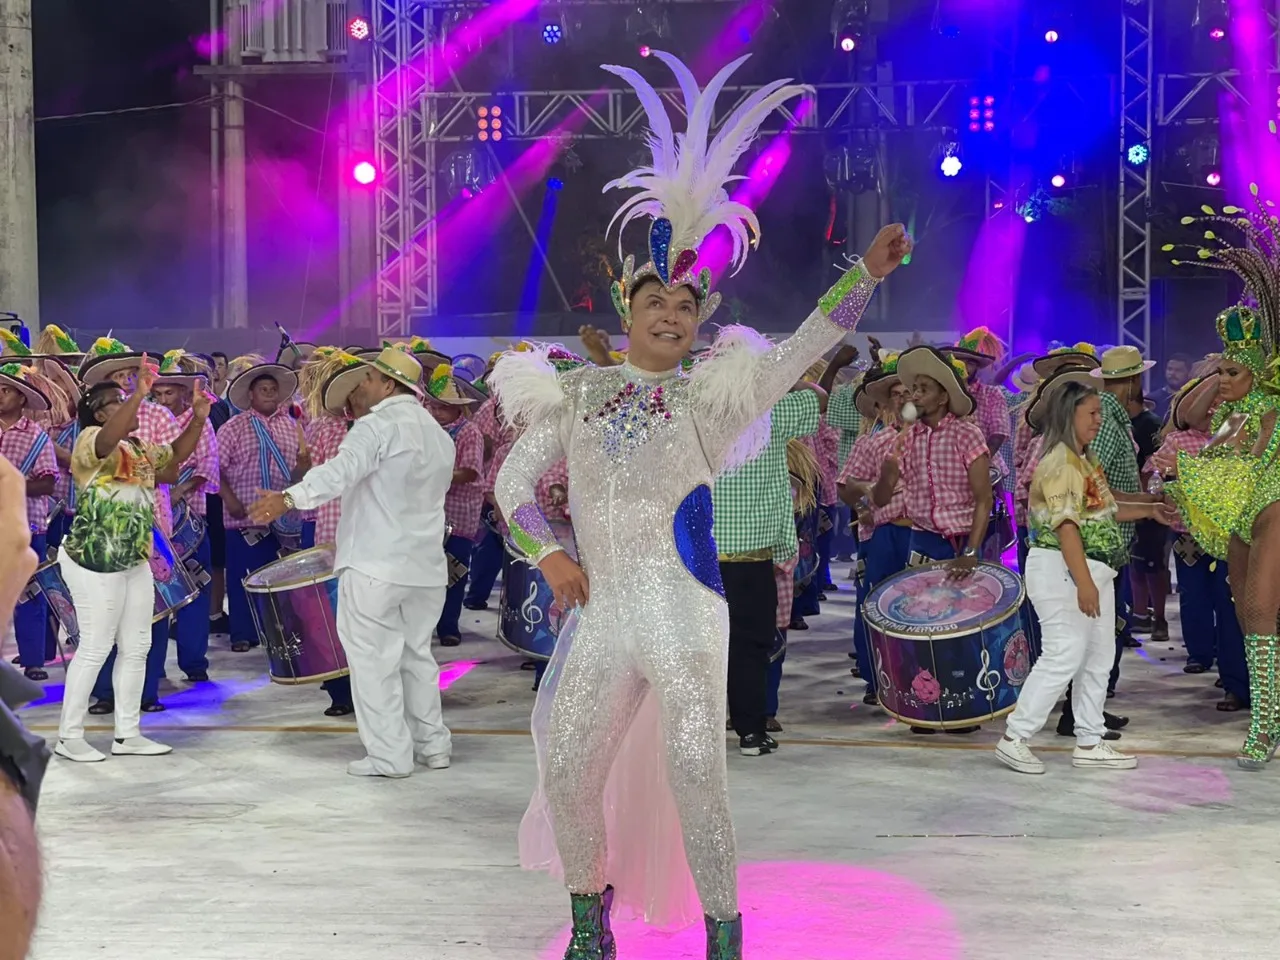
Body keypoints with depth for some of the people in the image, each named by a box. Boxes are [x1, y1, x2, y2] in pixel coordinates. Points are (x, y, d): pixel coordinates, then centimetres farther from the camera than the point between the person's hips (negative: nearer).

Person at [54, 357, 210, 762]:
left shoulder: (140, 448, 13)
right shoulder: (91, 440, -13)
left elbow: (176, 455, 23)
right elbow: (108, 439, -35)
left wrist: (198, 419, 8)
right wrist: (139, 394, -42)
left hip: (135, 561, 9)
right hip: (95, 562, -9)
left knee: (136, 647, 11)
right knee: (95, 648, -4)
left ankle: (127, 734, 19)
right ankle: (69, 736, 7)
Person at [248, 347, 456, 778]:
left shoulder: (379, 424, -11)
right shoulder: (439, 435, 15)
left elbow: (342, 469, -27)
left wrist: (290, 498, -36)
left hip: (374, 564, -8)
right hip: (427, 566, 8)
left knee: (374, 660, -1)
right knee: (417, 655, 19)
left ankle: (389, 756, 0)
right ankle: (433, 745, 23)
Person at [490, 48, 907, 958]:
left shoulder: (709, 395, 4)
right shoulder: (576, 392, 11)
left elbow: (799, 352, -7)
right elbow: (514, 480, 14)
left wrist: (865, 275, -17)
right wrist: (549, 553, -2)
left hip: (683, 610, -3)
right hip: (602, 612, 3)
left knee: (694, 772, -11)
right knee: (568, 770, 7)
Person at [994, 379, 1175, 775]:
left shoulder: (1085, 461, 14)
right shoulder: (1060, 464, -17)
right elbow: (1066, 526, -24)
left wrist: (1149, 510, 24)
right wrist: (1083, 582, -28)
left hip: (1094, 569, 11)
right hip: (1063, 570, -10)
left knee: (1099, 657, 13)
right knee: (1063, 657, -9)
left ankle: (1090, 743, 21)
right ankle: (1014, 738, -1)